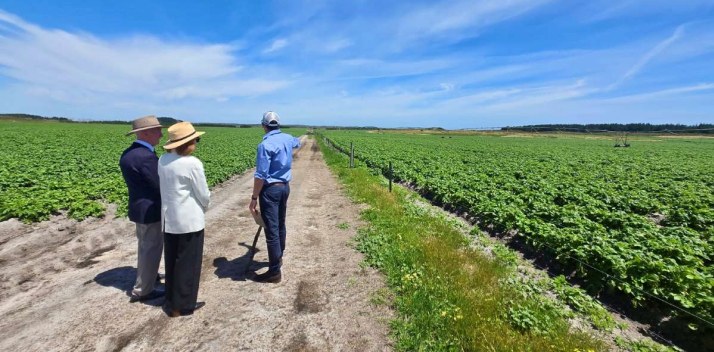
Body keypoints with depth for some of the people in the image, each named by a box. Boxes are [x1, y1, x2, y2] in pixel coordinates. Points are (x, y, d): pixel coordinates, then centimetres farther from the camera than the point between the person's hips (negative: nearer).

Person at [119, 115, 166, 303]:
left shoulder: (128, 153, 7)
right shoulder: (146, 156, -24)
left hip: (139, 207, 10)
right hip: (151, 210, -10)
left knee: (145, 245, 25)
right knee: (152, 249, 4)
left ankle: (144, 275, 44)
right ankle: (142, 290, 17)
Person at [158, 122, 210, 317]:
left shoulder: (163, 160, 1)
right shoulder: (193, 163, -19)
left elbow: (167, 188, 9)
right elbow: (204, 195, -12)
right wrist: (204, 206, 9)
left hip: (169, 218, 7)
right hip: (190, 220, -7)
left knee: (172, 261, 19)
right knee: (188, 263, 8)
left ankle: (171, 301, 34)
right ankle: (183, 305, 22)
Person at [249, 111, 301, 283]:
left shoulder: (265, 145, -18)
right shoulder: (287, 139, 6)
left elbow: (261, 175, -20)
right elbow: (297, 143, 33)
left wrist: (254, 198, -13)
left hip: (270, 189, -8)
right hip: (285, 187, 9)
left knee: (271, 230, -2)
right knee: (280, 225, 22)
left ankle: (274, 272, 6)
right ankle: (278, 257, 40)